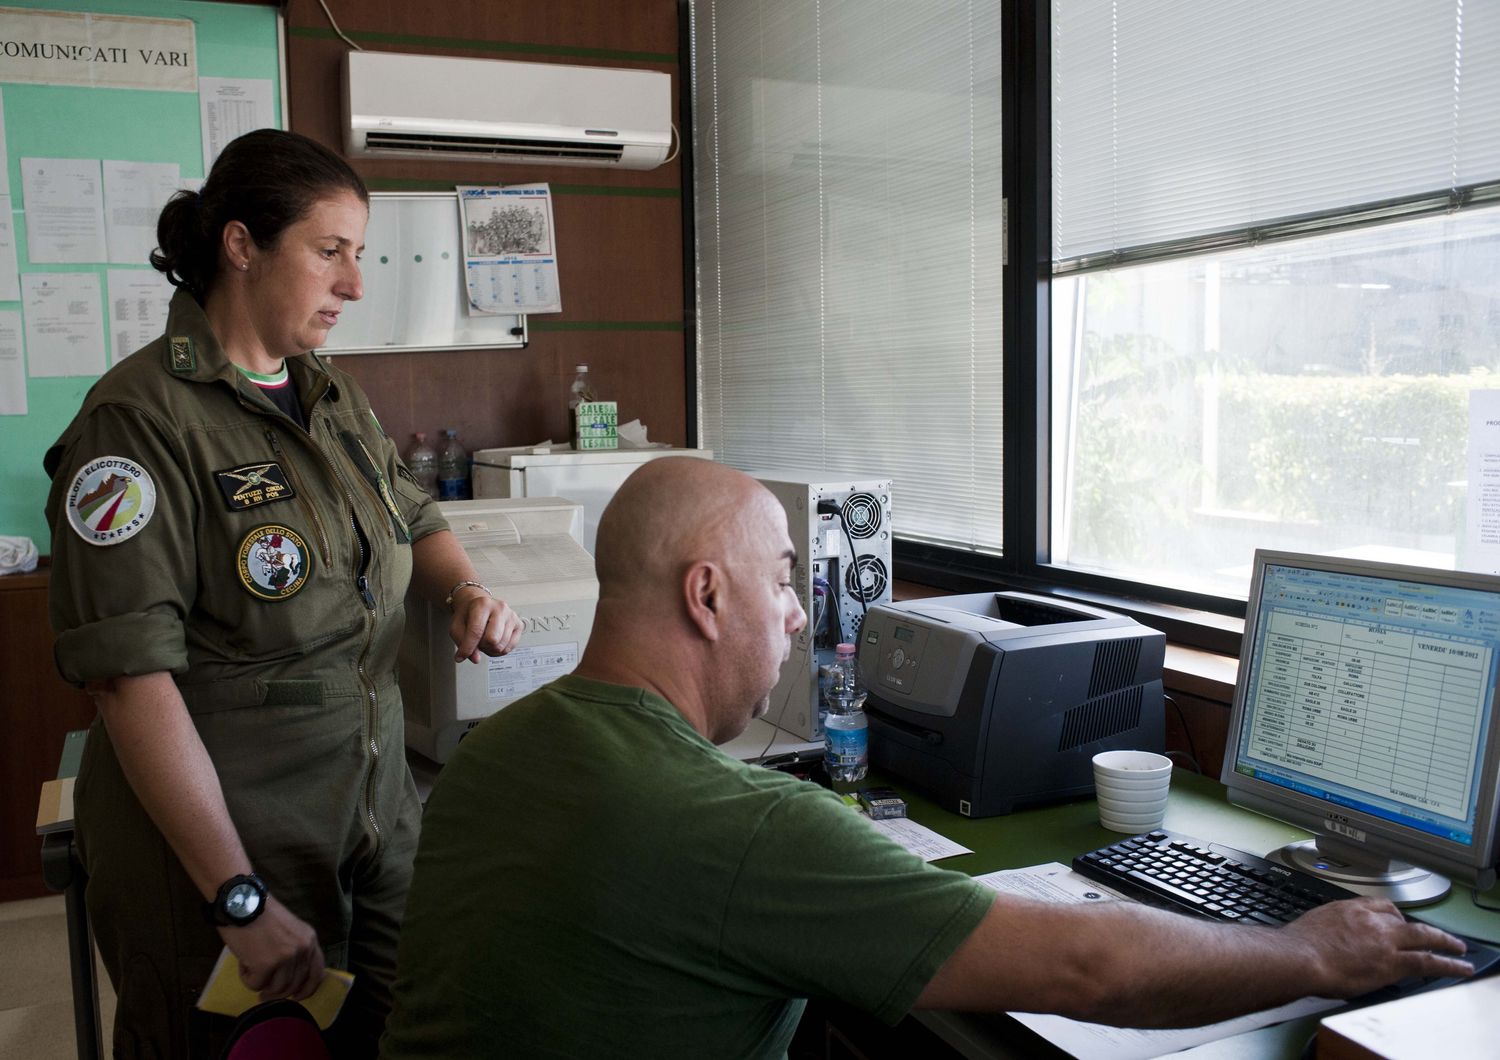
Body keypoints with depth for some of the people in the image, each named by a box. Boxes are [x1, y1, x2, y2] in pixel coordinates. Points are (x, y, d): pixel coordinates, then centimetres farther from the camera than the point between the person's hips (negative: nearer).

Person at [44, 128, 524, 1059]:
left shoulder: (335, 398, 8)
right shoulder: (142, 421, -16)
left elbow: (414, 518, 23)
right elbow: (133, 678, -21)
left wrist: (468, 589, -1)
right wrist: (244, 903, -22)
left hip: (375, 810, 7)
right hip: (213, 838, -6)